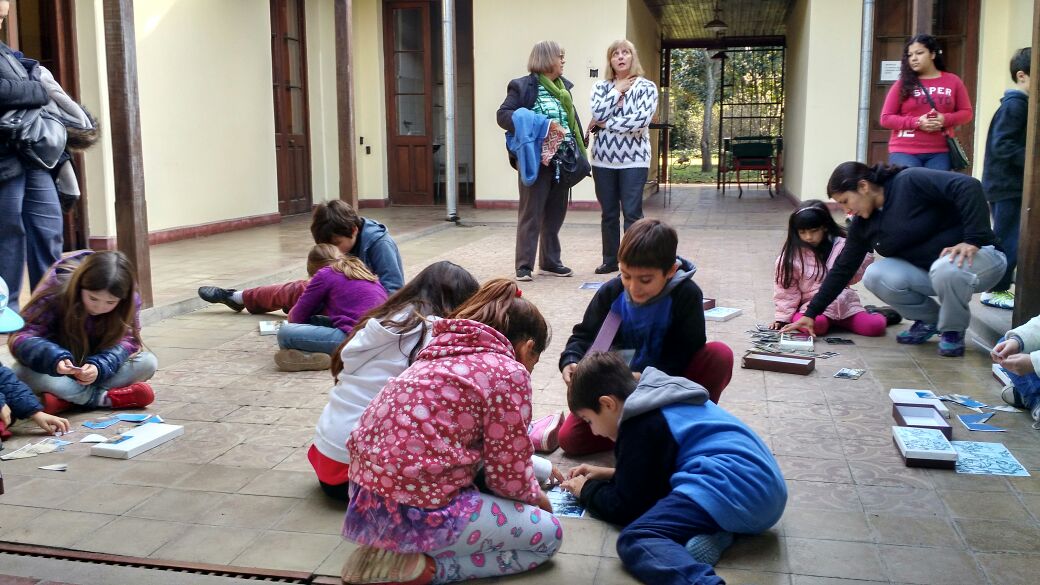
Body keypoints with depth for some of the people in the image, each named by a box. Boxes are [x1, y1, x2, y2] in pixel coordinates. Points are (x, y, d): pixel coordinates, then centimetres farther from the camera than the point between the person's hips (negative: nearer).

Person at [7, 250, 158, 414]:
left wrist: (98, 366, -40)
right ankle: (102, 397, -27)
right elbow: (20, 337, -26)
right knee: (23, 372, -34)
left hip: (97, 363, 1)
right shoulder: (57, 291, -25)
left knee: (148, 362, -25)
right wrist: (55, 359, -47)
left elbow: (127, 340, -20)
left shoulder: (130, 300, -18)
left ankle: (65, 399, -26)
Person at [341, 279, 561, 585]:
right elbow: (509, 475, -3)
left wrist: (535, 469, 38)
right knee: (547, 532, 8)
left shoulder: (442, 356, 18)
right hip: (416, 514, -9)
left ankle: (392, 547, 11)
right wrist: (536, 496, 19)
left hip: (366, 500, 9)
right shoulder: (508, 372, -8)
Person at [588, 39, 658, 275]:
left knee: (632, 213, -4)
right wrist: (618, 90, -5)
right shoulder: (601, 86, 10)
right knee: (608, 213, 9)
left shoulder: (646, 87, 0)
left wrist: (605, 124, -10)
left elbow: (642, 120, -16)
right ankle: (610, 260, 19)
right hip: (603, 159, 3)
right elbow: (598, 114, -8)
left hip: (633, 159, -3)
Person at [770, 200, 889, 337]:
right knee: (815, 325, -35)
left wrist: (865, 253, -2)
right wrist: (783, 317, -3)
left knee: (875, 326, -19)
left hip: (843, 303, 2)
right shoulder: (792, 255, -2)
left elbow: (852, 277, 12)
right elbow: (786, 288, 2)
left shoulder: (840, 246, 3)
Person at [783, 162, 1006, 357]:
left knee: (946, 269, -40)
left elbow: (968, 186, -27)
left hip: (979, 258, -6)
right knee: (874, 276, -19)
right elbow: (843, 269, 5)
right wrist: (811, 313, 4)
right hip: (927, 271, 6)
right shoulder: (862, 224, 1)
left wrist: (973, 239, -32)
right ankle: (928, 319, 6)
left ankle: (953, 330, -9)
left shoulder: (910, 182, -19)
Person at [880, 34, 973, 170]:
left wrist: (946, 119, -9)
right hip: (904, 152, -2)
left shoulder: (953, 81, 10)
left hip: (939, 153, 2)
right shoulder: (902, 84, 5)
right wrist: (917, 122, -12)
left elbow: (966, 113, 12)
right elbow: (886, 118, 1)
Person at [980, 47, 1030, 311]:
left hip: (1012, 184, 10)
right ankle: (995, 291, 6)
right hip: (1006, 186, -10)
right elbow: (1002, 145, -23)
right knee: (1009, 241, -3)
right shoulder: (1015, 105, -15)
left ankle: (1000, 287, 26)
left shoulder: (1021, 104, 14)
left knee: (1008, 240, 16)